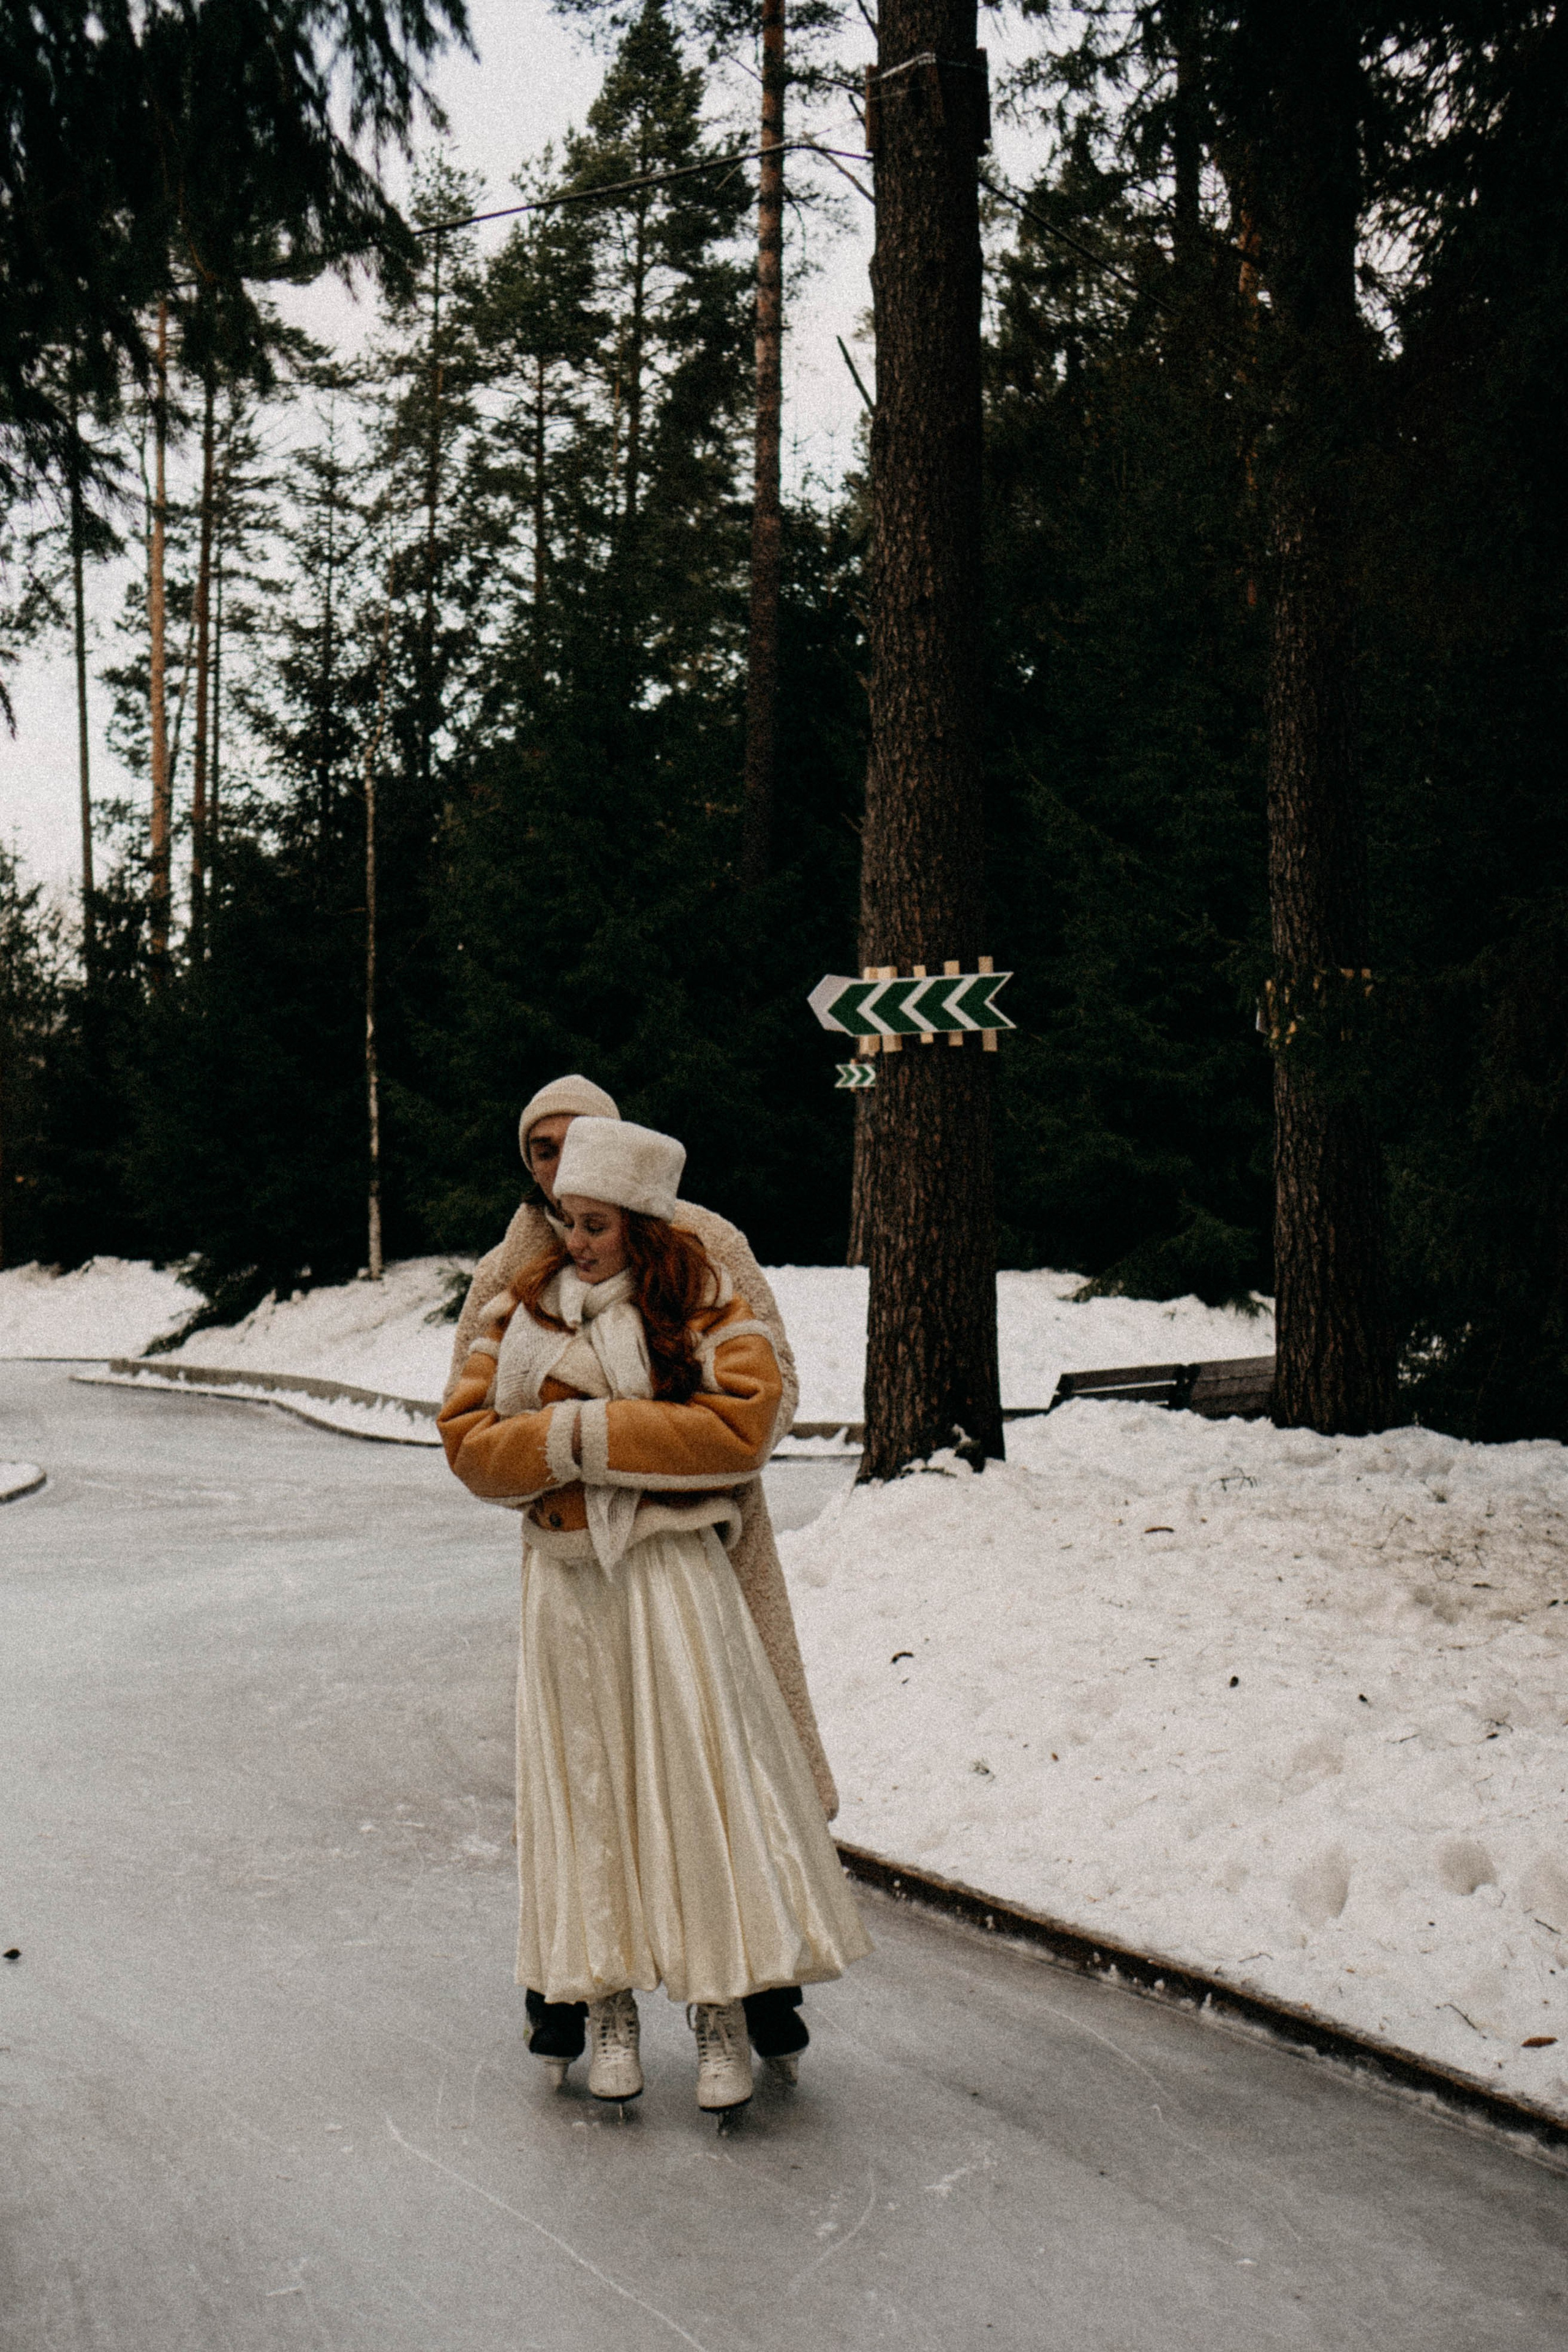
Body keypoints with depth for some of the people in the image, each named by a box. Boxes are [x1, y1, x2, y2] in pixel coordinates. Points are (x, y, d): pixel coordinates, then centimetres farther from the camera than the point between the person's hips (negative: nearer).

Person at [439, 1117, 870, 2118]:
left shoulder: (705, 1305, -1)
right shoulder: (524, 1307, 9)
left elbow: (739, 1426, -14)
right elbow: (470, 1440, 4)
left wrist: (586, 1431, -14)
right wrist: (570, 1443, -13)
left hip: (671, 1571, -3)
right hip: (566, 1575, 3)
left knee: (698, 1774, -3)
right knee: (586, 1780, 6)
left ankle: (723, 2013, 6)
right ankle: (610, 2006, 16)